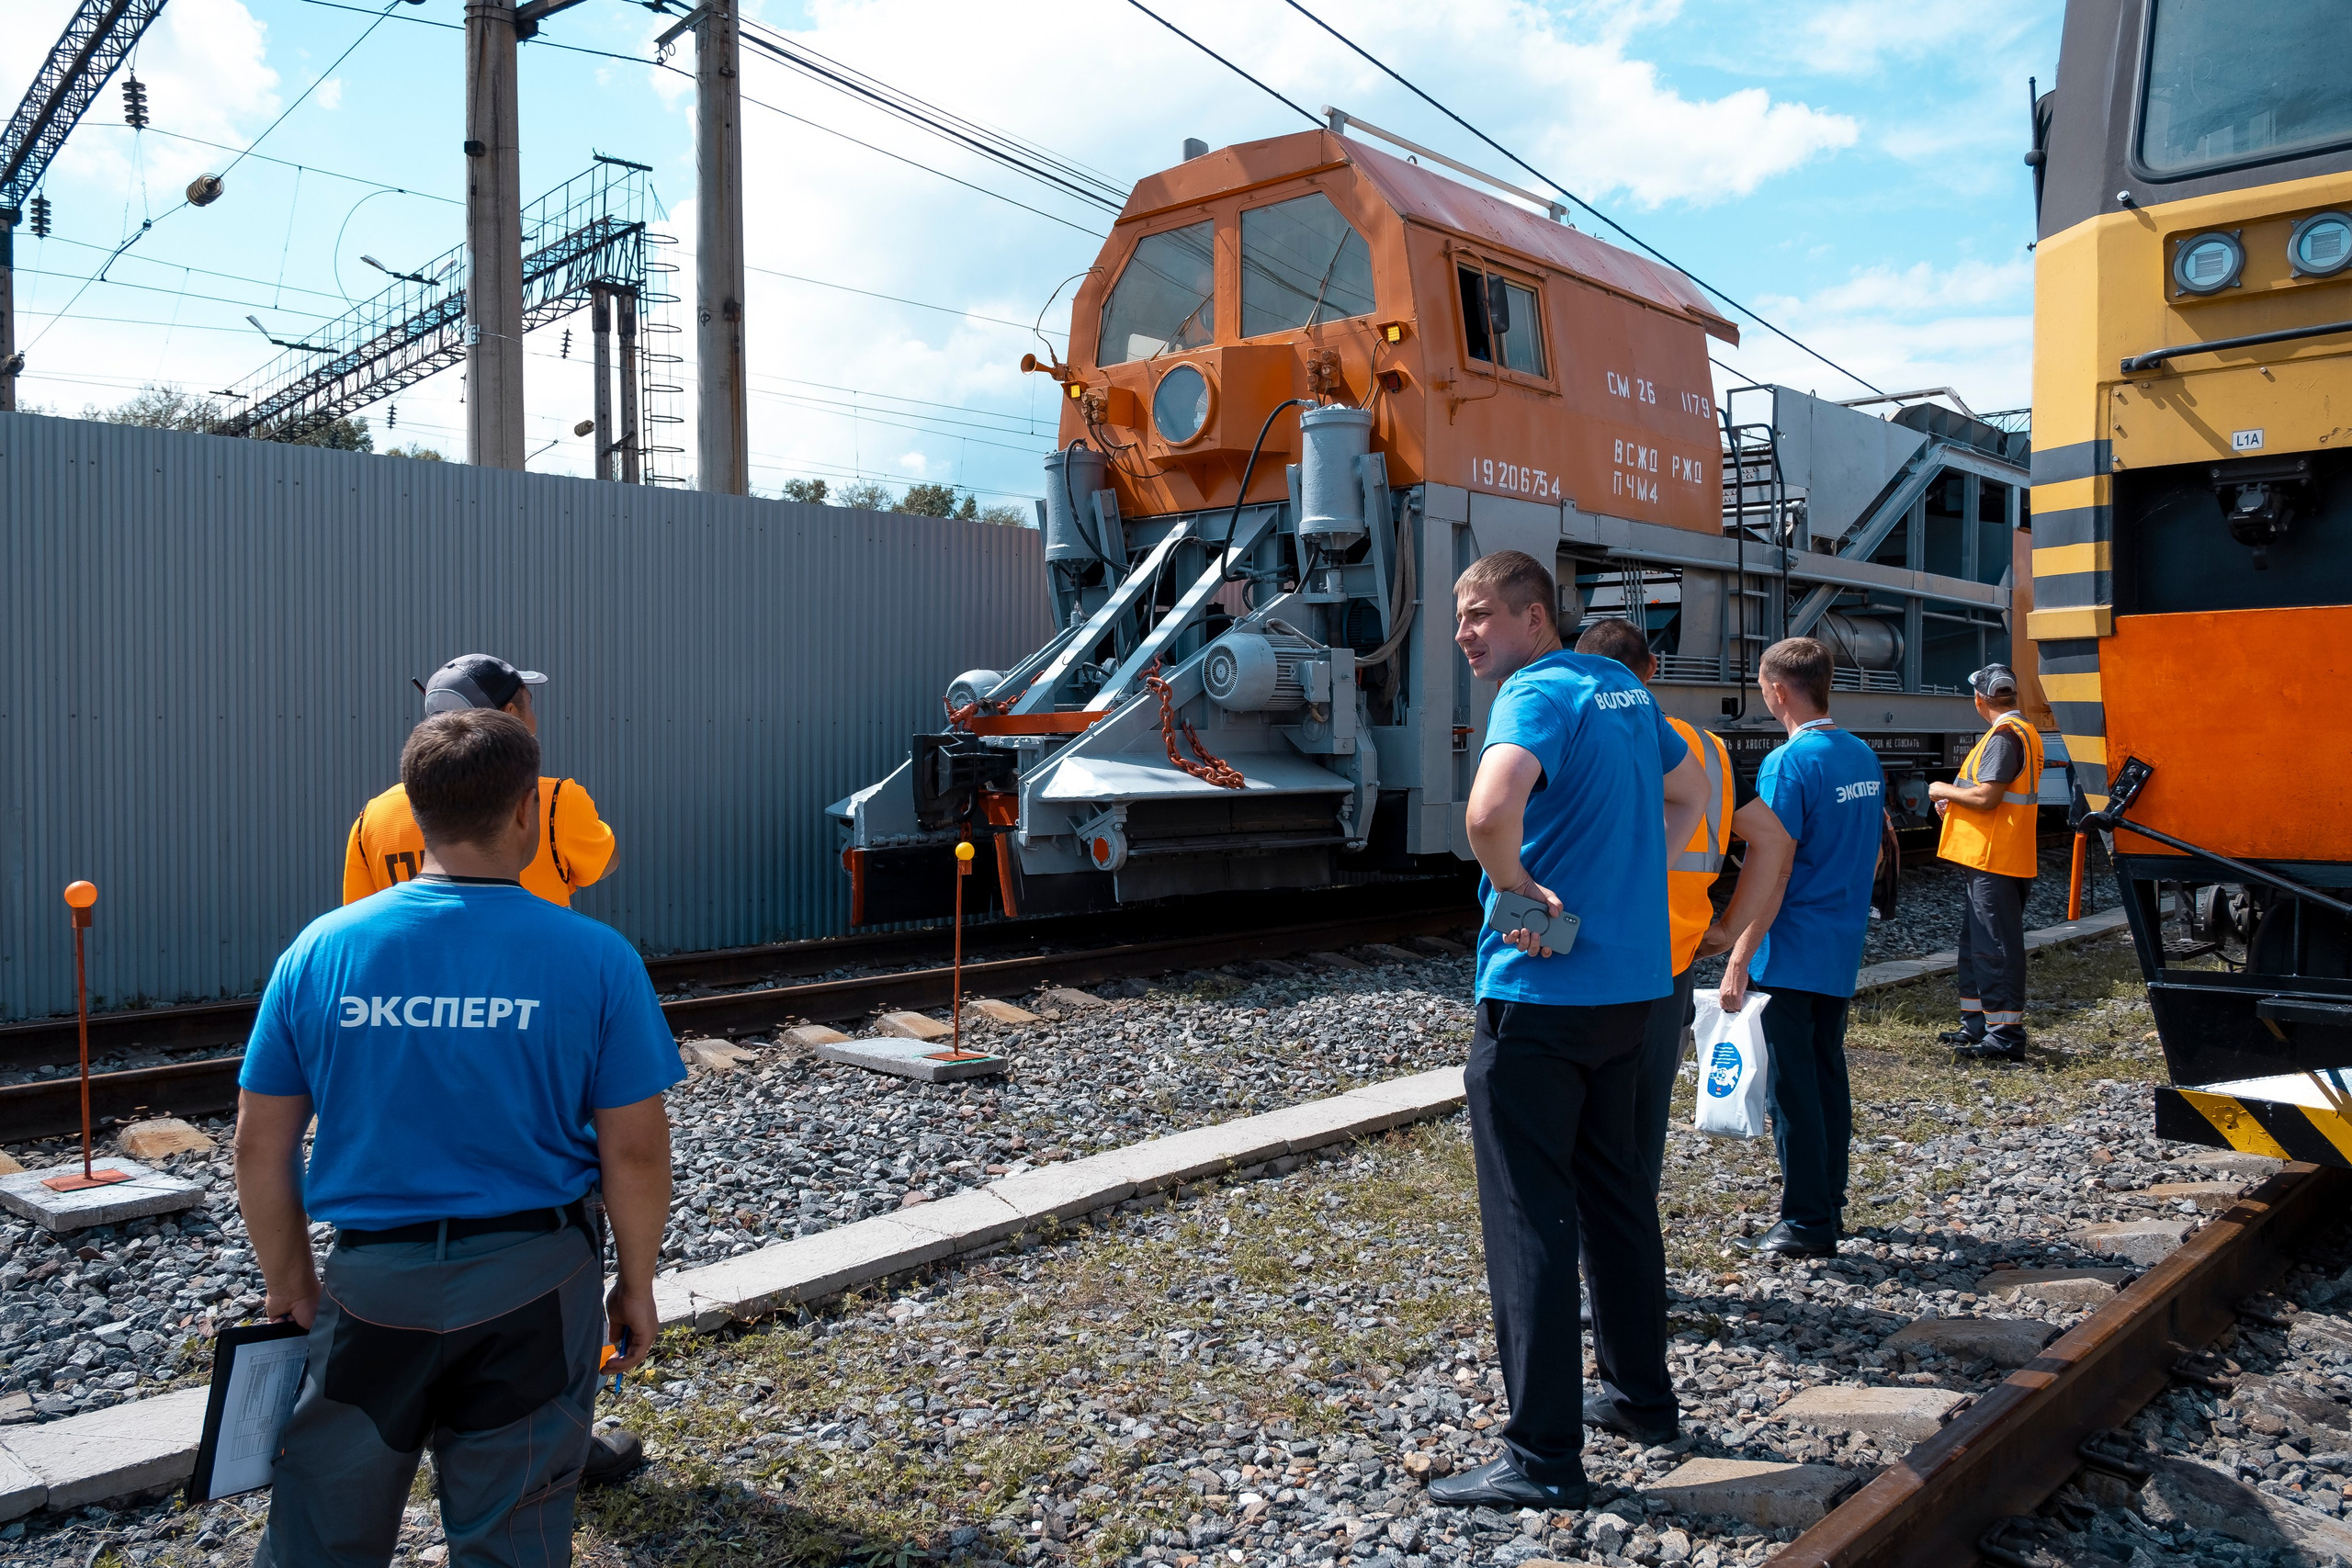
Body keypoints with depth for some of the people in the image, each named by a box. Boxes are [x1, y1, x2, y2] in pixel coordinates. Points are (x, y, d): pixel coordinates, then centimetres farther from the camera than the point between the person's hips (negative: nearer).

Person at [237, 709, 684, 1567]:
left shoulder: (320, 949, -6)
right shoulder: (596, 958, -12)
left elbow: (260, 1146, 0)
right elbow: (634, 1151, -9)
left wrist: (288, 1283, 14)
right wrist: (636, 1285, 6)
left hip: (373, 1283, 2)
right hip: (531, 1280, -1)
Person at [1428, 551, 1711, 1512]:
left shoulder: (1537, 694, -15)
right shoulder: (1621, 688, 12)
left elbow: (1491, 806, -36)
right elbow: (1690, 793, 27)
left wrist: (1515, 887, -18)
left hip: (1540, 992, -9)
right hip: (1630, 981, 9)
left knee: (1528, 1217, -2)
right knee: (1614, 1189, 20)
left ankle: (1542, 1458, 5)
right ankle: (1641, 1394, 34)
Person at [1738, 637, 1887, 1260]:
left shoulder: (1789, 763, -17)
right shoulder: (1865, 757, 8)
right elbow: (1873, 856, 17)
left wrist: (1739, 958, -17)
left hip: (1792, 952, -8)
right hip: (1842, 950, 8)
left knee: (1792, 1084, -1)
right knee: (1828, 1073, 16)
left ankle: (1807, 1222, 5)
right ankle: (1828, 1202, 26)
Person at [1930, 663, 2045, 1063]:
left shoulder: (2004, 736, -16)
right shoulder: (2022, 732, 18)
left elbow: (1986, 796, -24)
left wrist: (1945, 790, -8)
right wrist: (1953, 801, 16)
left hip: (1995, 863, -11)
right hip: (1988, 860, 11)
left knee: (1996, 946, -7)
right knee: (1975, 940, 17)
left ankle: (2005, 1036, -3)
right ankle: (1977, 1025, 25)